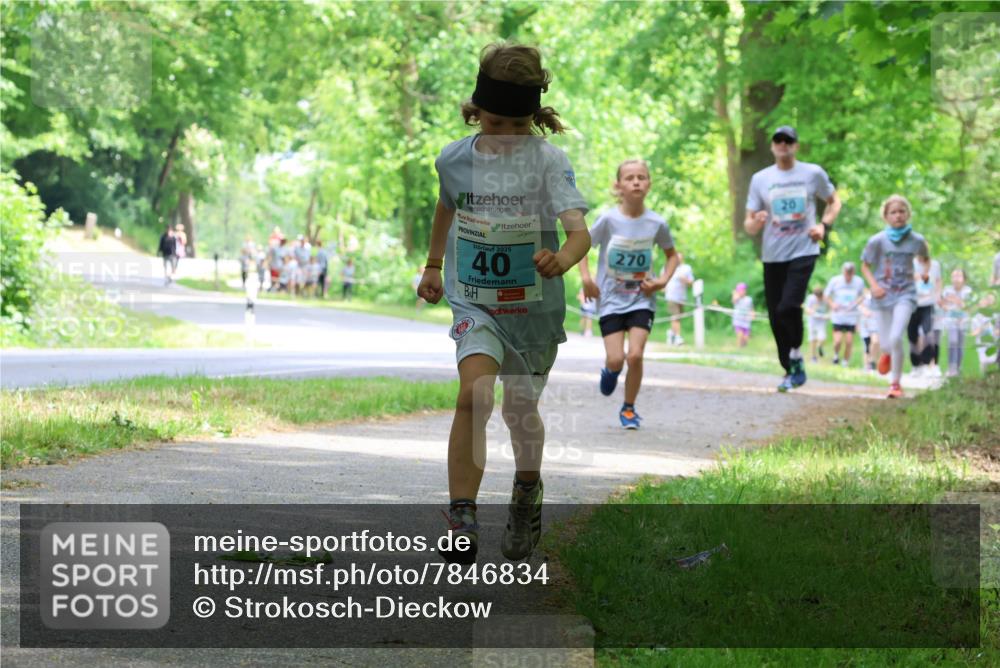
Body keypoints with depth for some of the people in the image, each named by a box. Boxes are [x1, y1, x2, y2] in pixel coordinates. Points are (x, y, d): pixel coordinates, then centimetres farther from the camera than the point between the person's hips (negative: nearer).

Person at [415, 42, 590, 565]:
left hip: (535, 305, -1)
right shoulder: (455, 159, -5)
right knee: (475, 395, -24)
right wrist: (432, 266, 26)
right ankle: (461, 520, -23)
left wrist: (563, 259, -50)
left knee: (521, 409, 16)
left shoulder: (548, 160, -15)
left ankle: (527, 491, 48)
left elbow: (579, 230, -28)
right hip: (475, 302, 1)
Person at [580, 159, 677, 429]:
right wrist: (586, 278, -11)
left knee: (635, 355, -13)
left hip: (642, 299, 1)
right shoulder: (609, 219, -12)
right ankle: (611, 371, 33)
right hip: (611, 299, -1)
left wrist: (663, 280, -5)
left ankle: (629, 408, 10)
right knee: (616, 359, -7)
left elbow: (672, 254, 11)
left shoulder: (657, 223, -7)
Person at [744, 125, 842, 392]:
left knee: (788, 307, -21)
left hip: (803, 252, -3)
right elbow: (749, 226, 7)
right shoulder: (760, 179, 6)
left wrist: (824, 225, 0)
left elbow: (834, 201, 19)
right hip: (772, 256, 3)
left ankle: (796, 355, 3)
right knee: (775, 316, 3)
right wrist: (756, 223, -18)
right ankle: (791, 370, 18)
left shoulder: (813, 173, 3)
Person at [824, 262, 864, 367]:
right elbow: (826, 295, 5)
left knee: (849, 341, -2)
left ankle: (846, 362, 16)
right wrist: (832, 304, -14)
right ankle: (836, 354, 20)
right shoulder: (835, 281, -6)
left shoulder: (859, 282, -3)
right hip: (838, 316, -1)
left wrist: (856, 303, -8)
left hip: (852, 317, 1)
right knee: (838, 340, -12)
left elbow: (862, 295, 14)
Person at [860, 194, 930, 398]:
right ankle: (887, 354, 48)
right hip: (884, 295, 1)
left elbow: (925, 258, 17)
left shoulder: (916, 240, -6)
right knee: (886, 344, 7)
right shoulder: (877, 241, -9)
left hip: (905, 294, -1)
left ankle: (895, 383, -3)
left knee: (896, 338, -20)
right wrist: (873, 285, -12)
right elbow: (865, 266, 2)